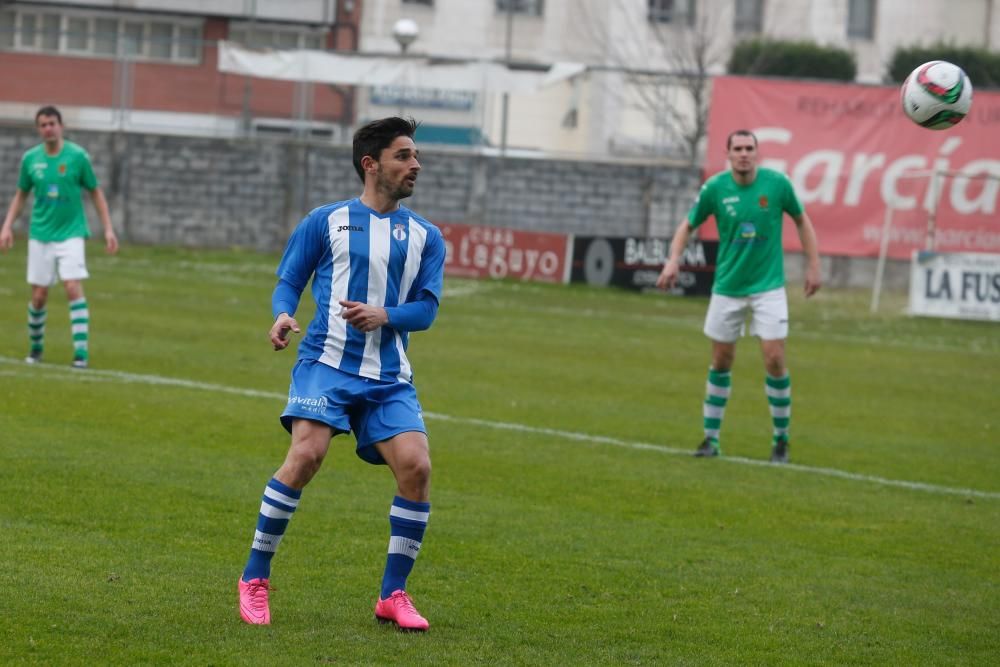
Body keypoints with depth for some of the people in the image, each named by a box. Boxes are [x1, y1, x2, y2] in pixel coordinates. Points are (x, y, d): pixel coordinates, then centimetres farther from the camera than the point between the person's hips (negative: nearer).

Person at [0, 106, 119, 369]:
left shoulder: (78, 156, -5)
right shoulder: (30, 158, 2)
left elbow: (96, 192, 3)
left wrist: (108, 229, -2)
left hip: (71, 233, -2)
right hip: (40, 235, 2)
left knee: (73, 288, -16)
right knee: (39, 295, 3)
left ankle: (81, 351, -14)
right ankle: (36, 346, 25)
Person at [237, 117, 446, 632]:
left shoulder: (425, 236, 14)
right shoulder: (326, 221, 8)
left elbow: (426, 308, 8)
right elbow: (289, 280, 10)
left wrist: (384, 314, -12)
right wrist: (282, 315, -12)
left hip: (389, 377, 3)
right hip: (326, 362, -3)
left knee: (416, 467, -14)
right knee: (306, 455, -23)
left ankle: (393, 595, 3)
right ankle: (254, 579, -7)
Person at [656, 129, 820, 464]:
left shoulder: (777, 183, -9)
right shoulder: (714, 188, -8)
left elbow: (801, 220, 6)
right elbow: (688, 225, 3)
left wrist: (813, 265, 3)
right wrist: (673, 258, -14)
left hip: (768, 285, -1)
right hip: (727, 287, 1)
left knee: (774, 359, -9)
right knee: (721, 363, 7)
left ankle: (781, 439, 6)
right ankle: (711, 438, 18)